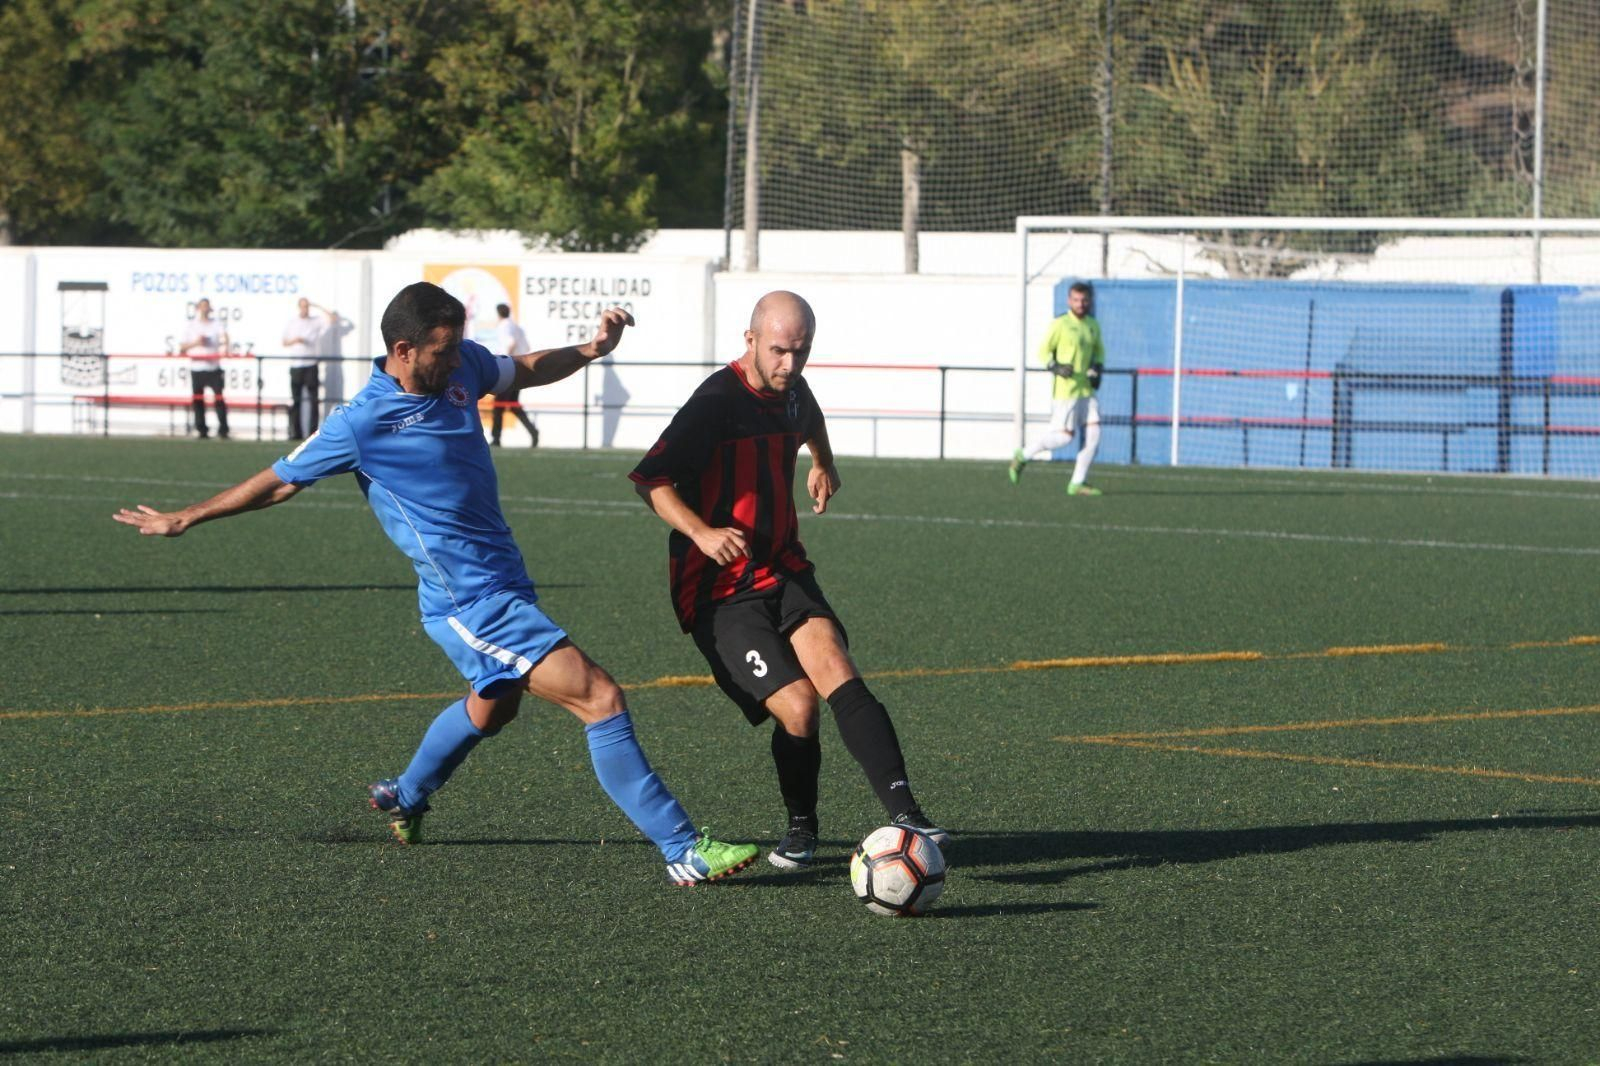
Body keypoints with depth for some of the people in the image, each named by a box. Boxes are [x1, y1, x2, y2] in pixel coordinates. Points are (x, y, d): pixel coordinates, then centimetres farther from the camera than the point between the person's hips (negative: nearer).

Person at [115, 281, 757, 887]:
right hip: (472, 604, -9)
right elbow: (281, 482, -2)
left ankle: (405, 799, 56)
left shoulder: (462, 366, 1)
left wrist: (591, 350, 6)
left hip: (503, 581, 9)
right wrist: (183, 520, 8)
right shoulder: (362, 424, -16)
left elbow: (525, 370, 23)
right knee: (601, 700, -16)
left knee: (492, 707, 33)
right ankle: (683, 852, -15)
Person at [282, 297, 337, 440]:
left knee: (313, 399, -5)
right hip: (295, 365, 2)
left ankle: (313, 432, -3)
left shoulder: (317, 321, 8)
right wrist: (294, 341, -9)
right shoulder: (291, 323, 13)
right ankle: (296, 433, 2)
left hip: (311, 365, -2)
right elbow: (284, 343, 13)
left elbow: (333, 318, -2)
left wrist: (318, 307, -1)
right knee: (295, 400, 0)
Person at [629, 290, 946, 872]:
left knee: (836, 675, -20)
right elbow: (649, 478, -21)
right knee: (796, 706, -19)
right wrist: (701, 533, -33)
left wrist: (823, 464, 28)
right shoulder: (718, 402, -16)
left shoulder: (791, 390, 8)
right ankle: (801, 827, 6)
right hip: (721, 592, -6)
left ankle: (902, 811, -29)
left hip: (784, 572, 6)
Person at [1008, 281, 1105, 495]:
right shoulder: (1060, 325, -7)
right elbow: (1044, 352, -4)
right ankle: (1023, 456, 10)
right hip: (1065, 390, -7)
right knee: (1064, 435, -10)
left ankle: (1078, 483, 4)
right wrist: (1056, 367, -22)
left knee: (1093, 433, -3)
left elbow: (1099, 351, 25)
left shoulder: (1092, 325, 12)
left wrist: (1096, 369, 7)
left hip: (1086, 389, 7)